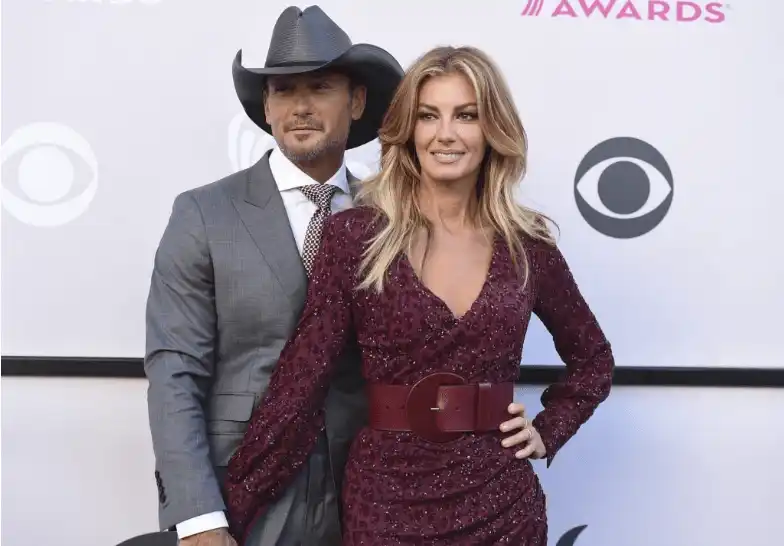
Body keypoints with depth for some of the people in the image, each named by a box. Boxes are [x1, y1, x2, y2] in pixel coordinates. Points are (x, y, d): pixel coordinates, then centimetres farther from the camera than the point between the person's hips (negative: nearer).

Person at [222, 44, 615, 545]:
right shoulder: (356, 236, -8)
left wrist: (546, 434, 3)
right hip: (387, 500, -2)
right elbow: (301, 381, -8)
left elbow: (594, 361, 15)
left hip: (501, 501, 2)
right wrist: (235, 505, -10)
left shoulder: (528, 246, 0)